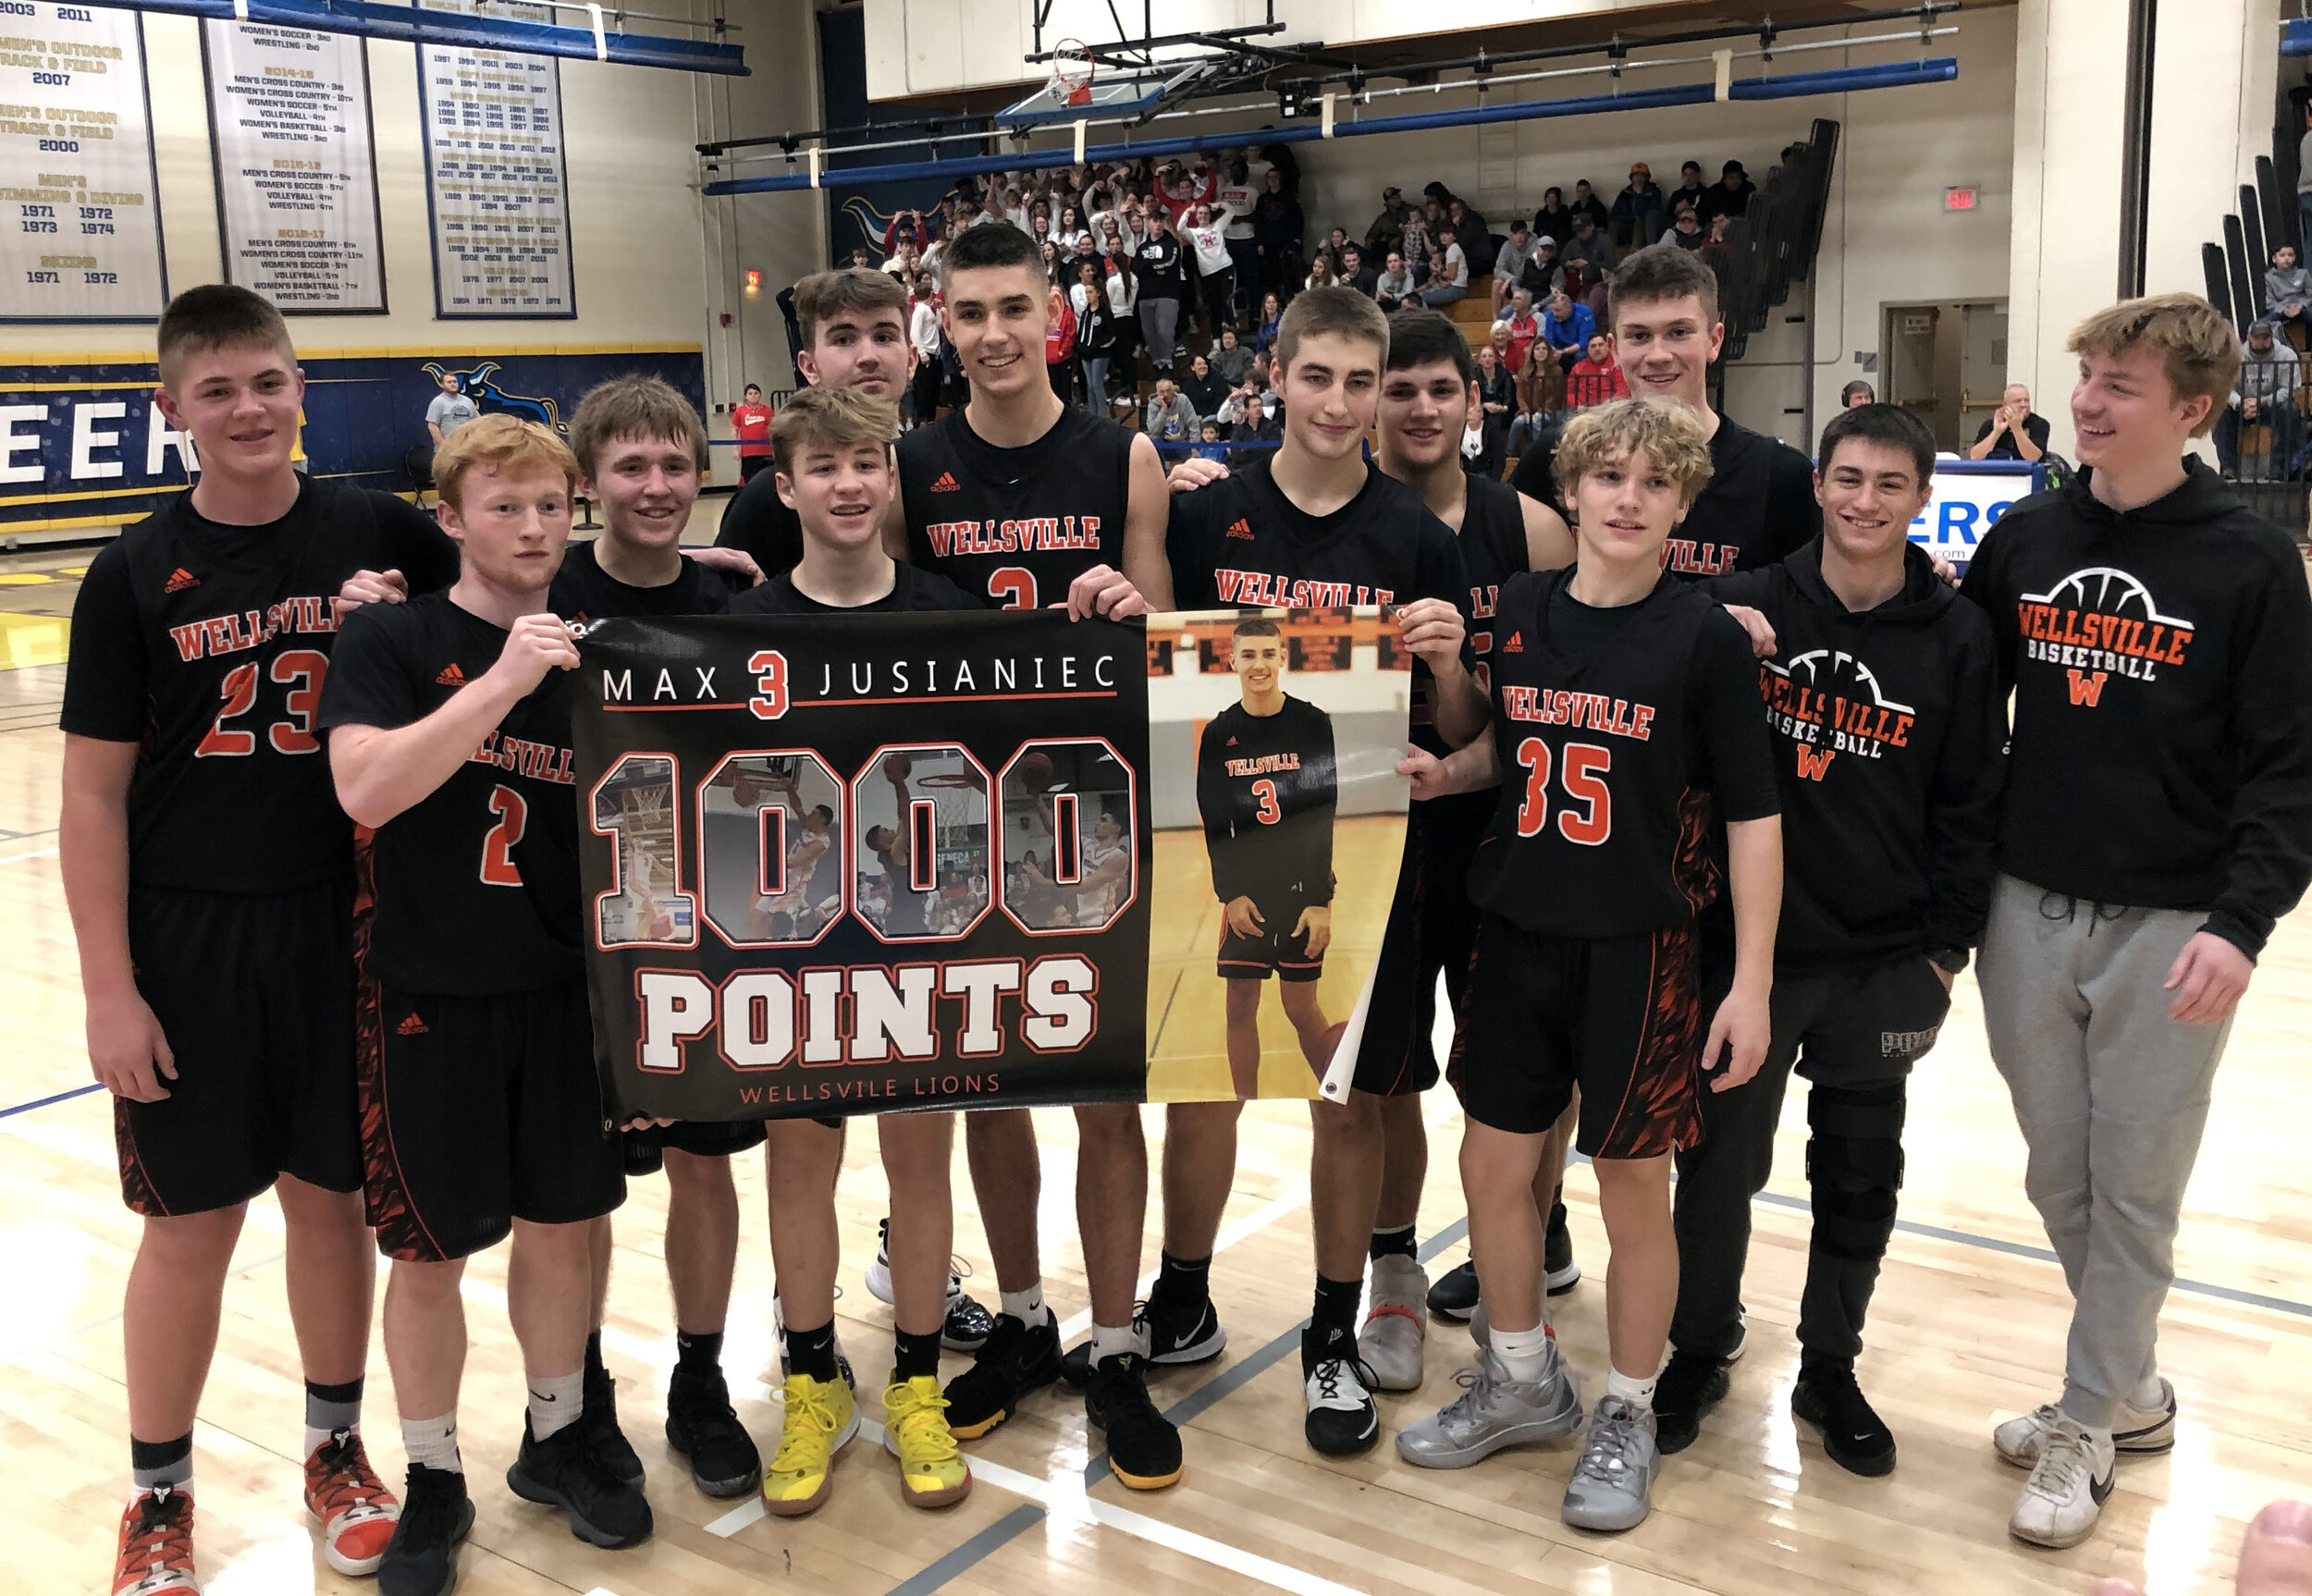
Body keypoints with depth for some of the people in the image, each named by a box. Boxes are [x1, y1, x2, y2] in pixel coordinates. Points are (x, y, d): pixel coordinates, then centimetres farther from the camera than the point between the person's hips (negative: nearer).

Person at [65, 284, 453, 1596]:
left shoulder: (375, 533, -2)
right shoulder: (135, 575, -5)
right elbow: (95, 797, -4)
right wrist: (110, 988, -7)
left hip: (338, 929, 1)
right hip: (187, 944, -1)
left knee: (332, 1199, 13)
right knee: (190, 1228, 8)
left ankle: (338, 1450, 34)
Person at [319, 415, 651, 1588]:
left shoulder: (585, 648, 4)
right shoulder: (391, 637, -7)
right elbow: (364, 787, -25)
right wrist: (502, 680, -30)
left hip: (564, 984, 4)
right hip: (432, 994, -3)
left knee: (563, 1218, 14)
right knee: (429, 1248, 7)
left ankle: (557, 1439, 35)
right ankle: (433, 1482, 26)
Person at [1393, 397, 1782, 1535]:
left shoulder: (1705, 639, -10)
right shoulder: (1519, 609, 2)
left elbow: (1752, 817, -8)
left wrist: (1752, 982, -12)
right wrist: (1446, 771, -3)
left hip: (1638, 948, -4)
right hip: (1517, 934, 5)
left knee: (1633, 1187, 7)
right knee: (1492, 1164, 13)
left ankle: (1626, 1419, 28)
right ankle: (1522, 1381, 36)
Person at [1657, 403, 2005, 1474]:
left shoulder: (1958, 638, -2)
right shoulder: (1745, 608, -4)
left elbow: (1970, 808, 1)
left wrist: (1946, 945, 1)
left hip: (1885, 963, 1)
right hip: (1748, 943, -1)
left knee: (1860, 1174, 12)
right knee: (1719, 1161, 9)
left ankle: (1830, 1367, 30)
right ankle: (1697, 1351, 29)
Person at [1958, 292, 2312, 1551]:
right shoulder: (2023, 540, 5)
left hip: (2168, 930, -4)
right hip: (2026, 914, 4)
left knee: (2133, 1193, 6)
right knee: (2058, 1181, 13)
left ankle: (2088, 1426, 22)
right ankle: (2132, 1392, 33)